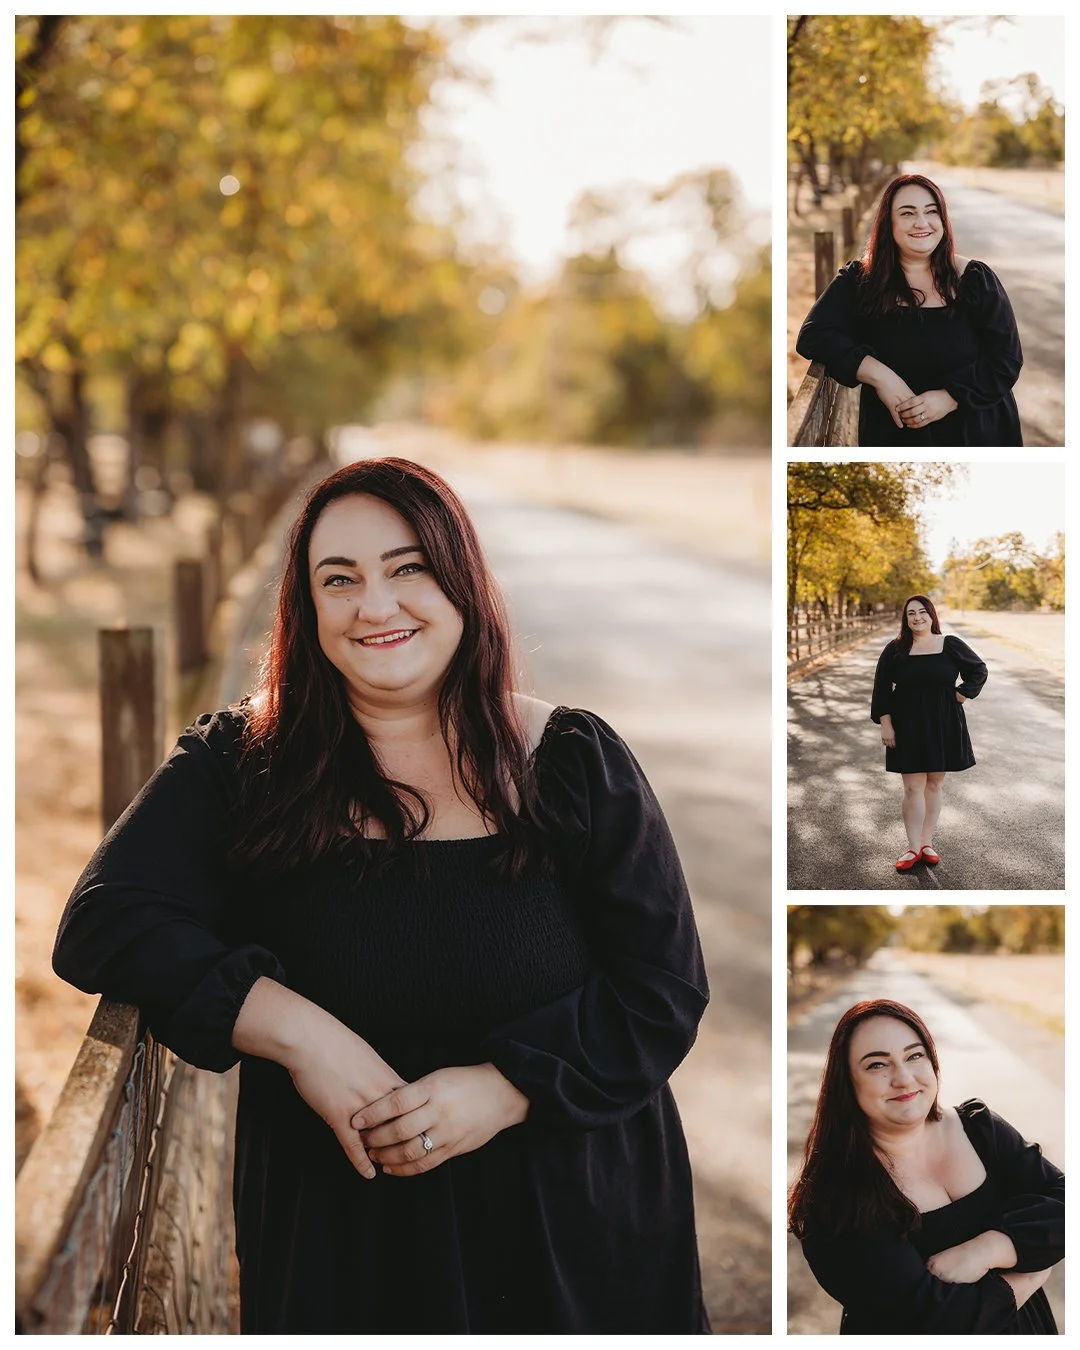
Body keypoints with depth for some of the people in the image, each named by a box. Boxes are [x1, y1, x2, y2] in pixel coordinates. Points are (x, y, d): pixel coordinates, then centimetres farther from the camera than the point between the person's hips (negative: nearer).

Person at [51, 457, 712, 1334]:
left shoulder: (575, 763, -3)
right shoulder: (237, 768, -3)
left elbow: (666, 989, -5)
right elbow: (101, 924, -13)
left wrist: (501, 1091, -20)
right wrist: (297, 1032, -24)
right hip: (334, 1233, 0)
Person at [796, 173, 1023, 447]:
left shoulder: (975, 279, -4)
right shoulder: (859, 280, -4)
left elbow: (1007, 359, -7)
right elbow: (814, 335, -14)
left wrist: (949, 398, -21)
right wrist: (880, 376, -25)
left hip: (977, 433, 0)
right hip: (892, 437, 0)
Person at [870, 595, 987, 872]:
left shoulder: (951, 645, -1)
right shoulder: (895, 650, 0)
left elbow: (979, 671, 9)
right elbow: (881, 691, 1)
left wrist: (959, 697, -2)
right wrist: (886, 725, -6)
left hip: (943, 726, 1)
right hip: (908, 726, -1)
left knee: (935, 784, 6)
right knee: (913, 787, -3)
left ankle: (927, 843, 14)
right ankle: (913, 847, 1)